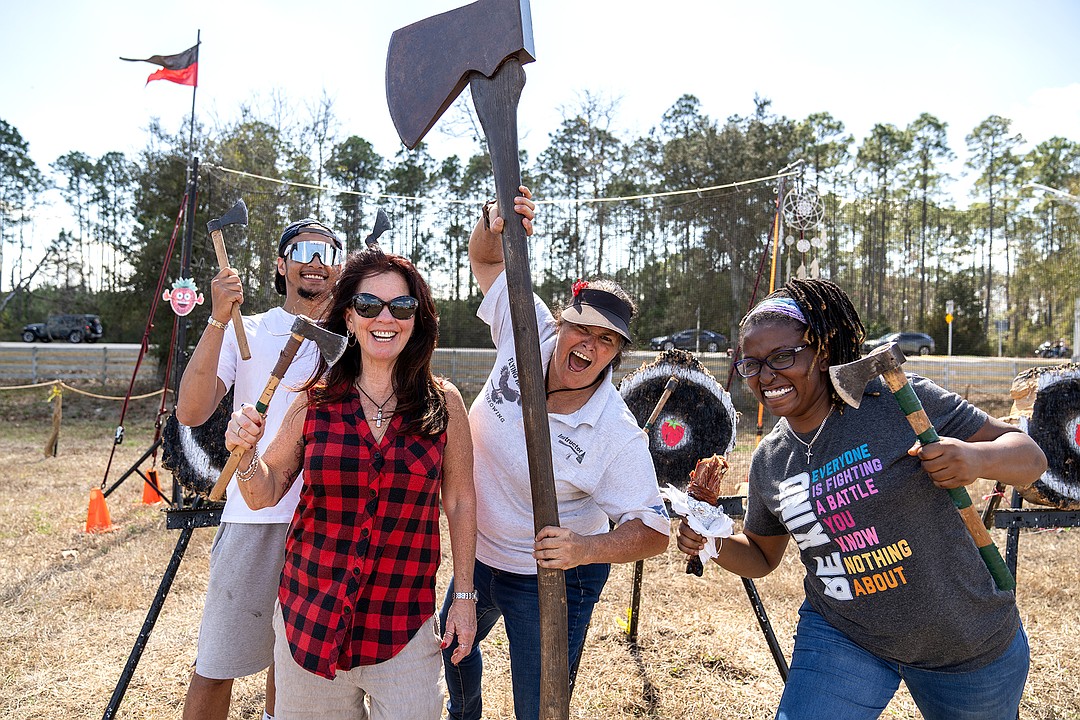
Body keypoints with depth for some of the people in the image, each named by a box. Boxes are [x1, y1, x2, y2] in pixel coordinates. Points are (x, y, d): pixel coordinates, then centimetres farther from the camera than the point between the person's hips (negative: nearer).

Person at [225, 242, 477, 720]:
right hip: (310, 613, 1)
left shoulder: (442, 403, -6)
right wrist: (244, 452, -18)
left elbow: (460, 502, 1)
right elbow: (263, 494, 2)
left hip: (404, 625, -1)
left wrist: (464, 596, 3)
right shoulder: (317, 400, -5)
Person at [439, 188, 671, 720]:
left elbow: (652, 531, -25)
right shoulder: (530, 337, -18)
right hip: (478, 555, 6)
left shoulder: (617, 436, -29)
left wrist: (586, 547, -42)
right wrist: (497, 223, -31)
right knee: (452, 648, 32)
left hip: (551, 580, -6)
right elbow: (487, 259, -8)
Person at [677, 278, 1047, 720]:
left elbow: (1031, 458, -12)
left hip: (970, 642, -1)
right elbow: (762, 555, 11)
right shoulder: (768, 461, -3)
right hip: (842, 636, 2)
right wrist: (713, 542, -9)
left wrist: (977, 458, -33)